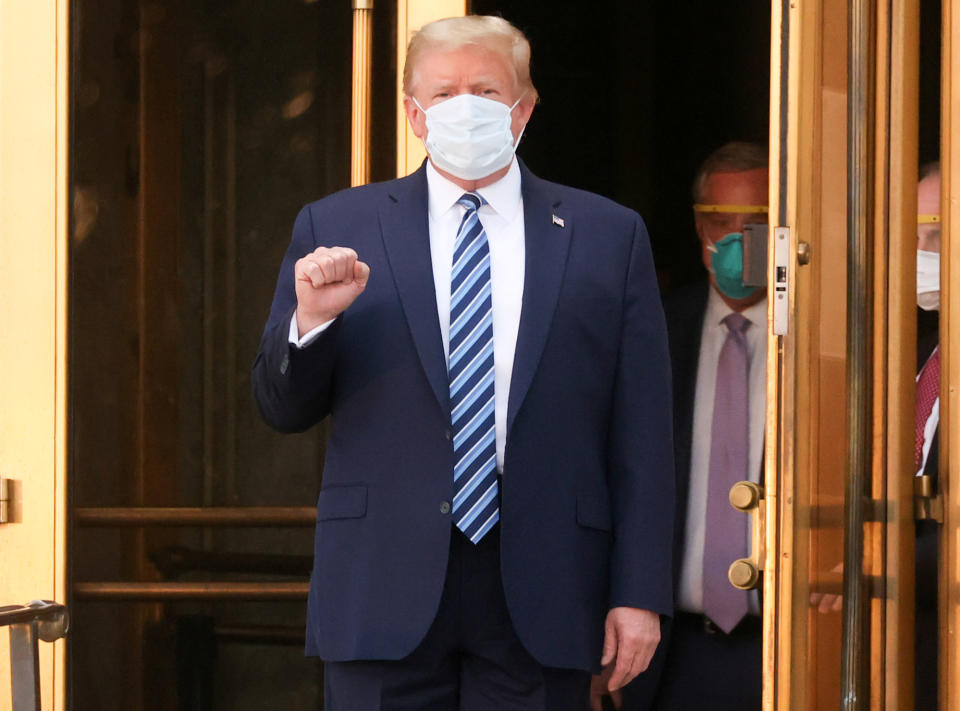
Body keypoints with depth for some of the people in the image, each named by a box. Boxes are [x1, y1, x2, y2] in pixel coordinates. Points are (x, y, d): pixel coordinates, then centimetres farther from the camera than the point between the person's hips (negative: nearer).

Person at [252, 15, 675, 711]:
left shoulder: (609, 236, 8)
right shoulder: (336, 229, 8)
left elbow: (642, 438, 5)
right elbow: (283, 410, 9)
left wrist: (639, 594, -1)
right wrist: (310, 319, -11)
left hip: (539, 599, 0)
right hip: (385, 596, 0)